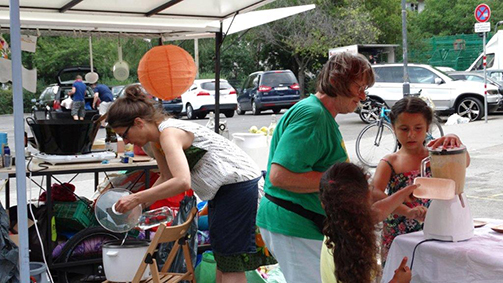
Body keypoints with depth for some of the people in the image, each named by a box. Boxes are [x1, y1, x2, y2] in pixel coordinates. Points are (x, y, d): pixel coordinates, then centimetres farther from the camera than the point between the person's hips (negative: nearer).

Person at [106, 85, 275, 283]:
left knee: (230, 261, -6)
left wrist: (136, 198, -32)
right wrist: (141, 203, 8)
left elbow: (182, 182, -37)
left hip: (239, 184, -10)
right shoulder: (156, 139, 5)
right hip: (222, 189, 10)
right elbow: (167, 177, 18)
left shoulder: (169, 133, -24)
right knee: (222, 258, 15)